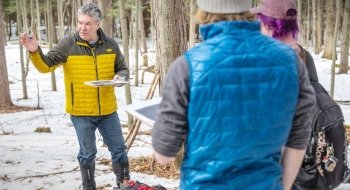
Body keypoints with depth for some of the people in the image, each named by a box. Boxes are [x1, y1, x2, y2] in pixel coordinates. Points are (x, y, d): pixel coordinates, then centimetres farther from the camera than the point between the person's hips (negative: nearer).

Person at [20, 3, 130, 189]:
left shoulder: (110, 44, 0)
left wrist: (120, 76, -12)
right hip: (81, 112, -3)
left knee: (119, 149, 12)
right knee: (87, 153, 11)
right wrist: (35, 51, -32)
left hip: (107, 110, 3)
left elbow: (123, 69, 10)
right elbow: (46, 65, -13)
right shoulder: (68, 44, -9)